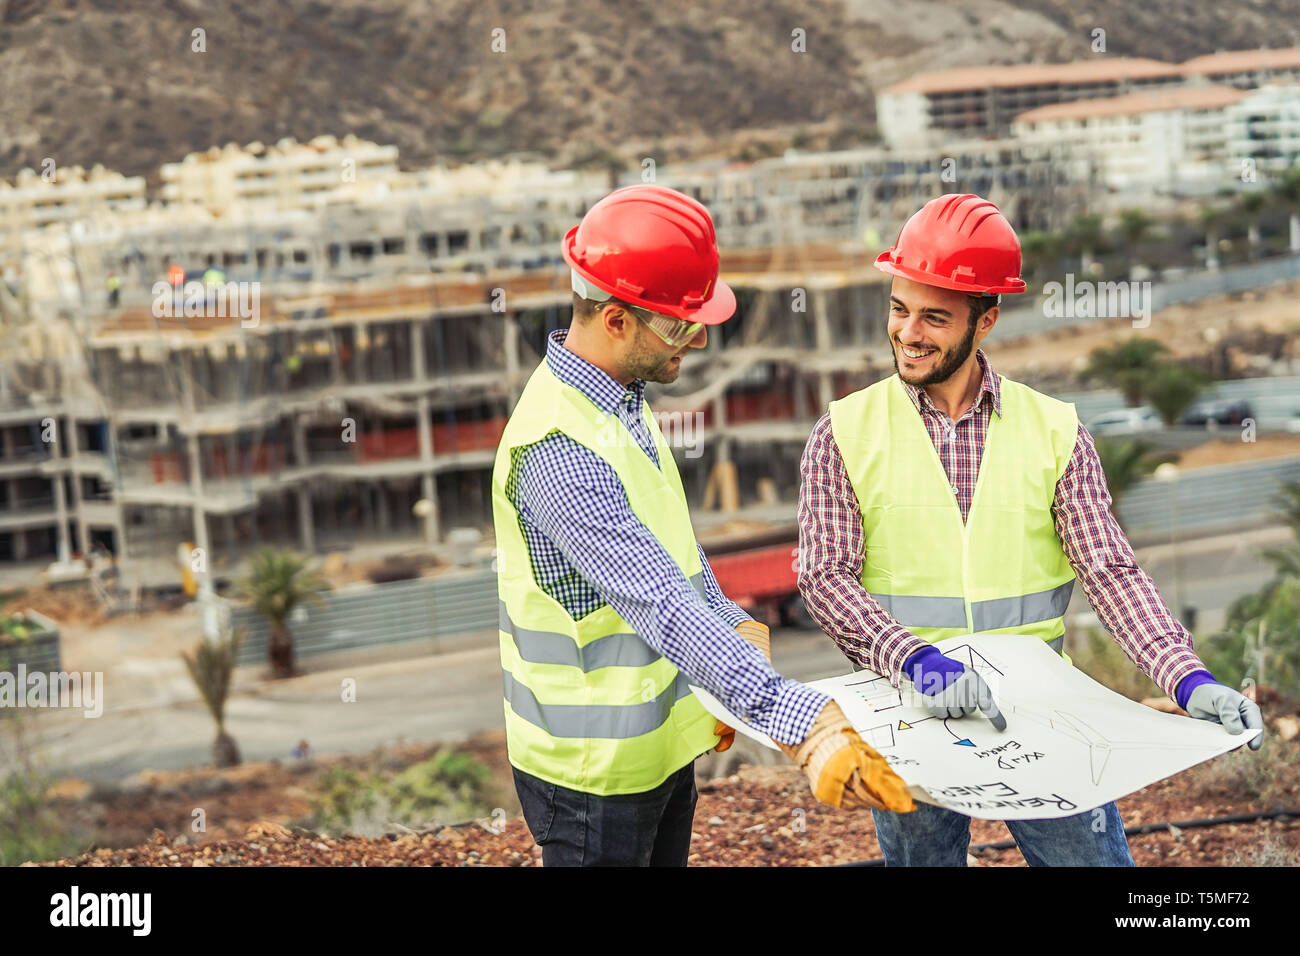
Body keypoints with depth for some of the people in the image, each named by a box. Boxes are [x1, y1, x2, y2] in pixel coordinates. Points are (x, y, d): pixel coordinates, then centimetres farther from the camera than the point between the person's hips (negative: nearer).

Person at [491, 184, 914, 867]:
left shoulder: (623, 395, 3)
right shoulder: (559, 450, -30)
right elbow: (660, 604, -40)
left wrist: (731, 625, 2)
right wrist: (799, 724, -48)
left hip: (657, 746, 9)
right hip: (594, 770, -9)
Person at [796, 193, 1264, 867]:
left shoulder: (1055, 431, 3)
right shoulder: (845, 434, 0)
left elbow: (1110, 571, -3)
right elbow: (827, 578, -9)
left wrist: (1187, 678, -18)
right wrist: (917, 660, -26)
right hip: (908, 712, -1)